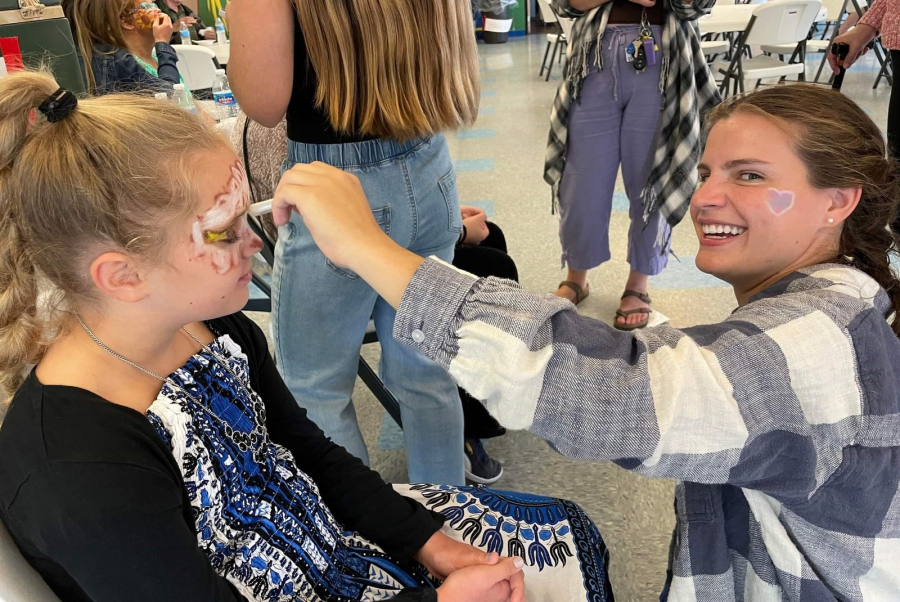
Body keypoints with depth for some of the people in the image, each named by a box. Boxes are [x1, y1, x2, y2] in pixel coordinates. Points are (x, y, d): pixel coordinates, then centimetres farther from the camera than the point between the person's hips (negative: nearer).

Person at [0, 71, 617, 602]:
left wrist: (430, 543, -6)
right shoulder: (82, 474, -32)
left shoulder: (220, 328, -10)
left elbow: (311, 456, 3)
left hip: (325, 528, 7)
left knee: (567, 535, 11)